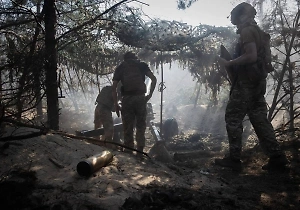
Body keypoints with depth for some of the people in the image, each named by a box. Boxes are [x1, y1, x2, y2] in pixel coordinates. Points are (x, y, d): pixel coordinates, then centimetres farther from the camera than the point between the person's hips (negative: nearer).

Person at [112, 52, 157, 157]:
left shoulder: (120, 67, 14)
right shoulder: (141, 65, 13)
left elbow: (114, 87, 4)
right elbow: (153, 79, 1)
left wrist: (116, 104, 6)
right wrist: (150, 94, 7)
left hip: (127, 99, 0)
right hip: (140, 98, 0)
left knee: (128, 128, 6)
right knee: (140, 126, 9)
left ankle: (128, 153, 8)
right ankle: (140, 152, 8)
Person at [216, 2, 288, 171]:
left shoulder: (246, 30, -10)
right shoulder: (256, 30, 18)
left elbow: (251, 56, -23)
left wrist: (229, 63, -15)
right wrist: (233, 62, 21)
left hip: (246, 81, -9)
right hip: (257, 80, 9)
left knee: (233, 118, -2)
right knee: (259, 119, 10)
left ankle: (234, 159, 3)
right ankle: (277, 157, 10)